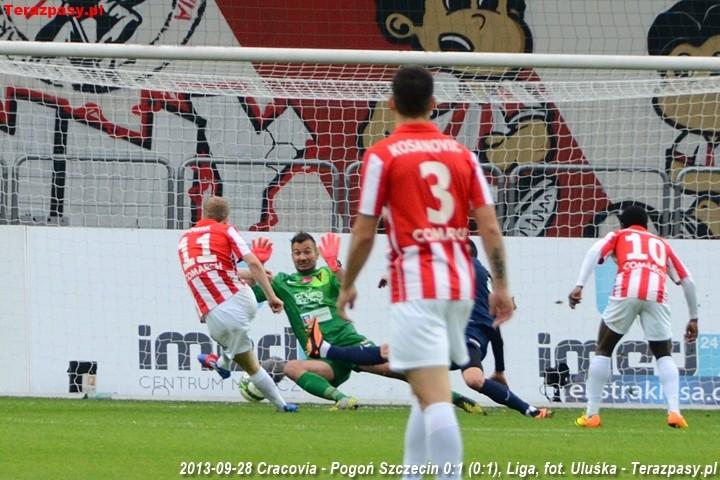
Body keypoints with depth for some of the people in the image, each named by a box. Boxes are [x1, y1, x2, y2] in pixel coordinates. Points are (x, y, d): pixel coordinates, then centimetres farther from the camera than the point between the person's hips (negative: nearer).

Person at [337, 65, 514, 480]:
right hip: (459, 285, 6)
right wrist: (502, 286, 11)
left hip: (416, 286, -6)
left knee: (435, 396, -13)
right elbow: (490, 227, 5)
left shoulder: (382, 155, -3)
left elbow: (364, 233, -3)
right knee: (430, 390, 20)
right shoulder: (462, 154, 10)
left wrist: (347, 286, 11)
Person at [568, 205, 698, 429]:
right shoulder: (662, 244, 34)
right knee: (664, 355, 17)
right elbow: (687, 280, 28)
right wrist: (693, 318, 34)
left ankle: (592, 414, 10)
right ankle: (674, 411, -3)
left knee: (603, 350, 14)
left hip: (626, 292, -2)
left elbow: (595, 252, 6)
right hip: (656, 295, 2)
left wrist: (579, 286, -4)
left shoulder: (618, 236, 28)